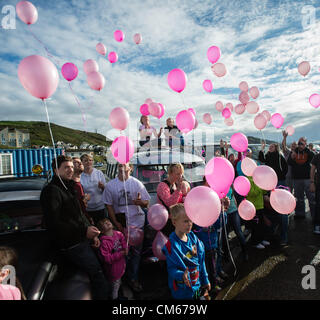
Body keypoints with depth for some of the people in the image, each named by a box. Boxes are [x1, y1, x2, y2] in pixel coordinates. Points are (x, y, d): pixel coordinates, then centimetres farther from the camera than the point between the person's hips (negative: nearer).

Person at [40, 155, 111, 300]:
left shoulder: (68, 187, 17)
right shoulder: (51, 190, -13)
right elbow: (53, 223, -22)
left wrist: (92, 233, 14)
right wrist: (84, 231, -24)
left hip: (83, 240, 9)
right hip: (72, 245, -9)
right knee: (98, 274, -10)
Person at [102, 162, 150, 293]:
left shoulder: (137, 183, -2)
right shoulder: (110, 185, -1)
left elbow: (146, 203, 0)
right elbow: (109, 205, 1)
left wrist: (140, 202, -23)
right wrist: (116, 223, -6)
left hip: (137, 222, 0)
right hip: (120, 224, 0)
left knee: (136, 252, 8)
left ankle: (133, 279, 26)